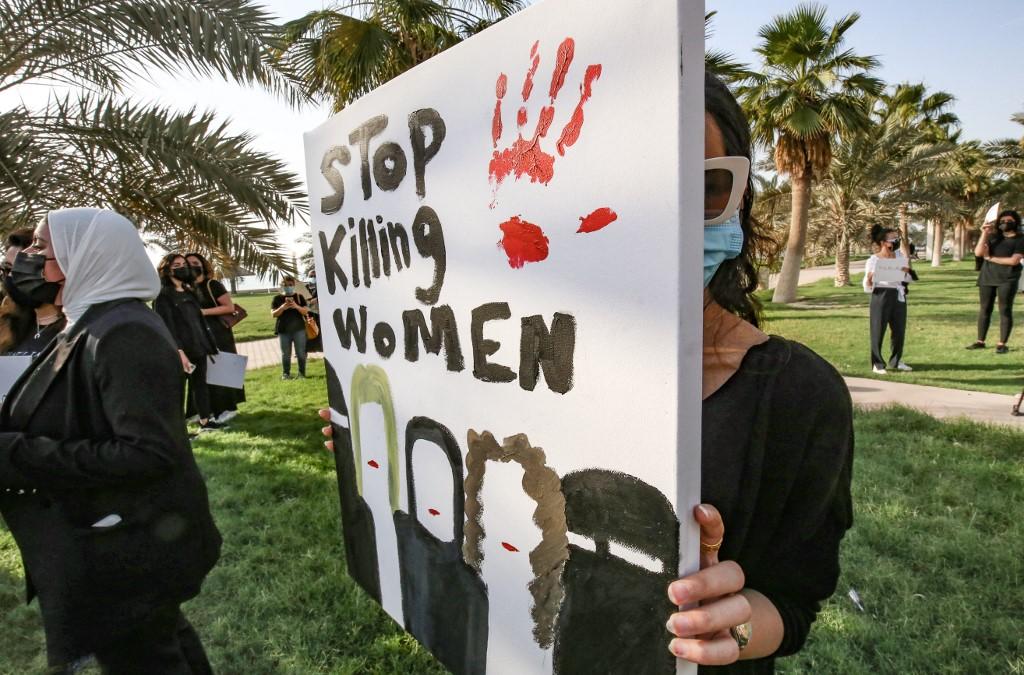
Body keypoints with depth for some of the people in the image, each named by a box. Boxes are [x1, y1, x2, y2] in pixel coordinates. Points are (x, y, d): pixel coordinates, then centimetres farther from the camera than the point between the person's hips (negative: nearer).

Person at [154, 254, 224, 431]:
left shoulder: (188, 291, 15)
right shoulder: (163, 295, -8)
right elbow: (167, 325, -16)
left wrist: (207, 343, 14)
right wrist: (179, 351, -23)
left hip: (198, 346, 7)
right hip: (180, 349, -7)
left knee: (200, 383, 11)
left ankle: (205, 421, 18)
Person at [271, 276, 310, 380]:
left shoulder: (299, 297, 5)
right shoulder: (277, 298, 4)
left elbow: (306, 311, 0)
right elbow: (273, 314, -2)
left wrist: (296, 306, -19)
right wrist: (282, 307, -18)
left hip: (299, 329, 0)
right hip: (283, 330, 0)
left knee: (301, 353, 0)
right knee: (285, 354, 4)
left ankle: (302, 373, 9)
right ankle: (285, 374, 12)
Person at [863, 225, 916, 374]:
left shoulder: (900, 256, 7)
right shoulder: (873, 260, -8)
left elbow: (910, 279, 13)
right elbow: (868, 288, -6)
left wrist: (907, 271, -8)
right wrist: (869, 280, -28)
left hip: (899, 297, 5)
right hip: (881, 297, -5)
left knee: (900, 330, 10)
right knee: (878, 331, -1)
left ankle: (896, 361, 25)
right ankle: (877, 364, 7)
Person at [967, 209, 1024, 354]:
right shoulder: (993, 236, 11)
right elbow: (978, 252, -3)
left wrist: (990, 258, -6)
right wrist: (984, 234, -11)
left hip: (1007, 280, -3)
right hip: (987, 277, 4)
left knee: (1005, 311, -3)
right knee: (984, 309, 5)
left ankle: (1002, 344, 0)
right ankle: (980, 341, 11)